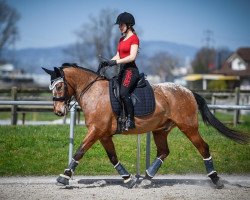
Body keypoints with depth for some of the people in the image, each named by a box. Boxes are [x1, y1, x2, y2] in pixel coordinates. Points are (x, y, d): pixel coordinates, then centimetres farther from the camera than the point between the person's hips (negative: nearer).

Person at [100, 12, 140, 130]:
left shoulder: (134, 38, -7)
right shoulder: (121, 39, 19)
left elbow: (132, 57, -17)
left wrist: (116, 62, -23)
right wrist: (107, 62, 2)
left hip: (131, 70, -10)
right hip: (123, 70, 10)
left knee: (123, 92, -29)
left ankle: (130, 120, -29)